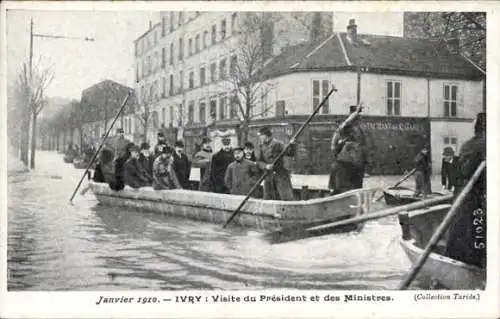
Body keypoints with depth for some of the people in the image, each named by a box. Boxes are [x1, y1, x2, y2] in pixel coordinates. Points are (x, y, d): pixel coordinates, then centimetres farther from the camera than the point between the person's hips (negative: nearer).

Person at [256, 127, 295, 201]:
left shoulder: (277, 144, -8)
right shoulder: (261, 146, 8)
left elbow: (289, 153, -18)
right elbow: (259, 162, 3)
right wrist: (266, 166, -18)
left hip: (280, 175, -5)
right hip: (268, 176, 5)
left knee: (286, 197, -8)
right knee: (268, 199, 10)